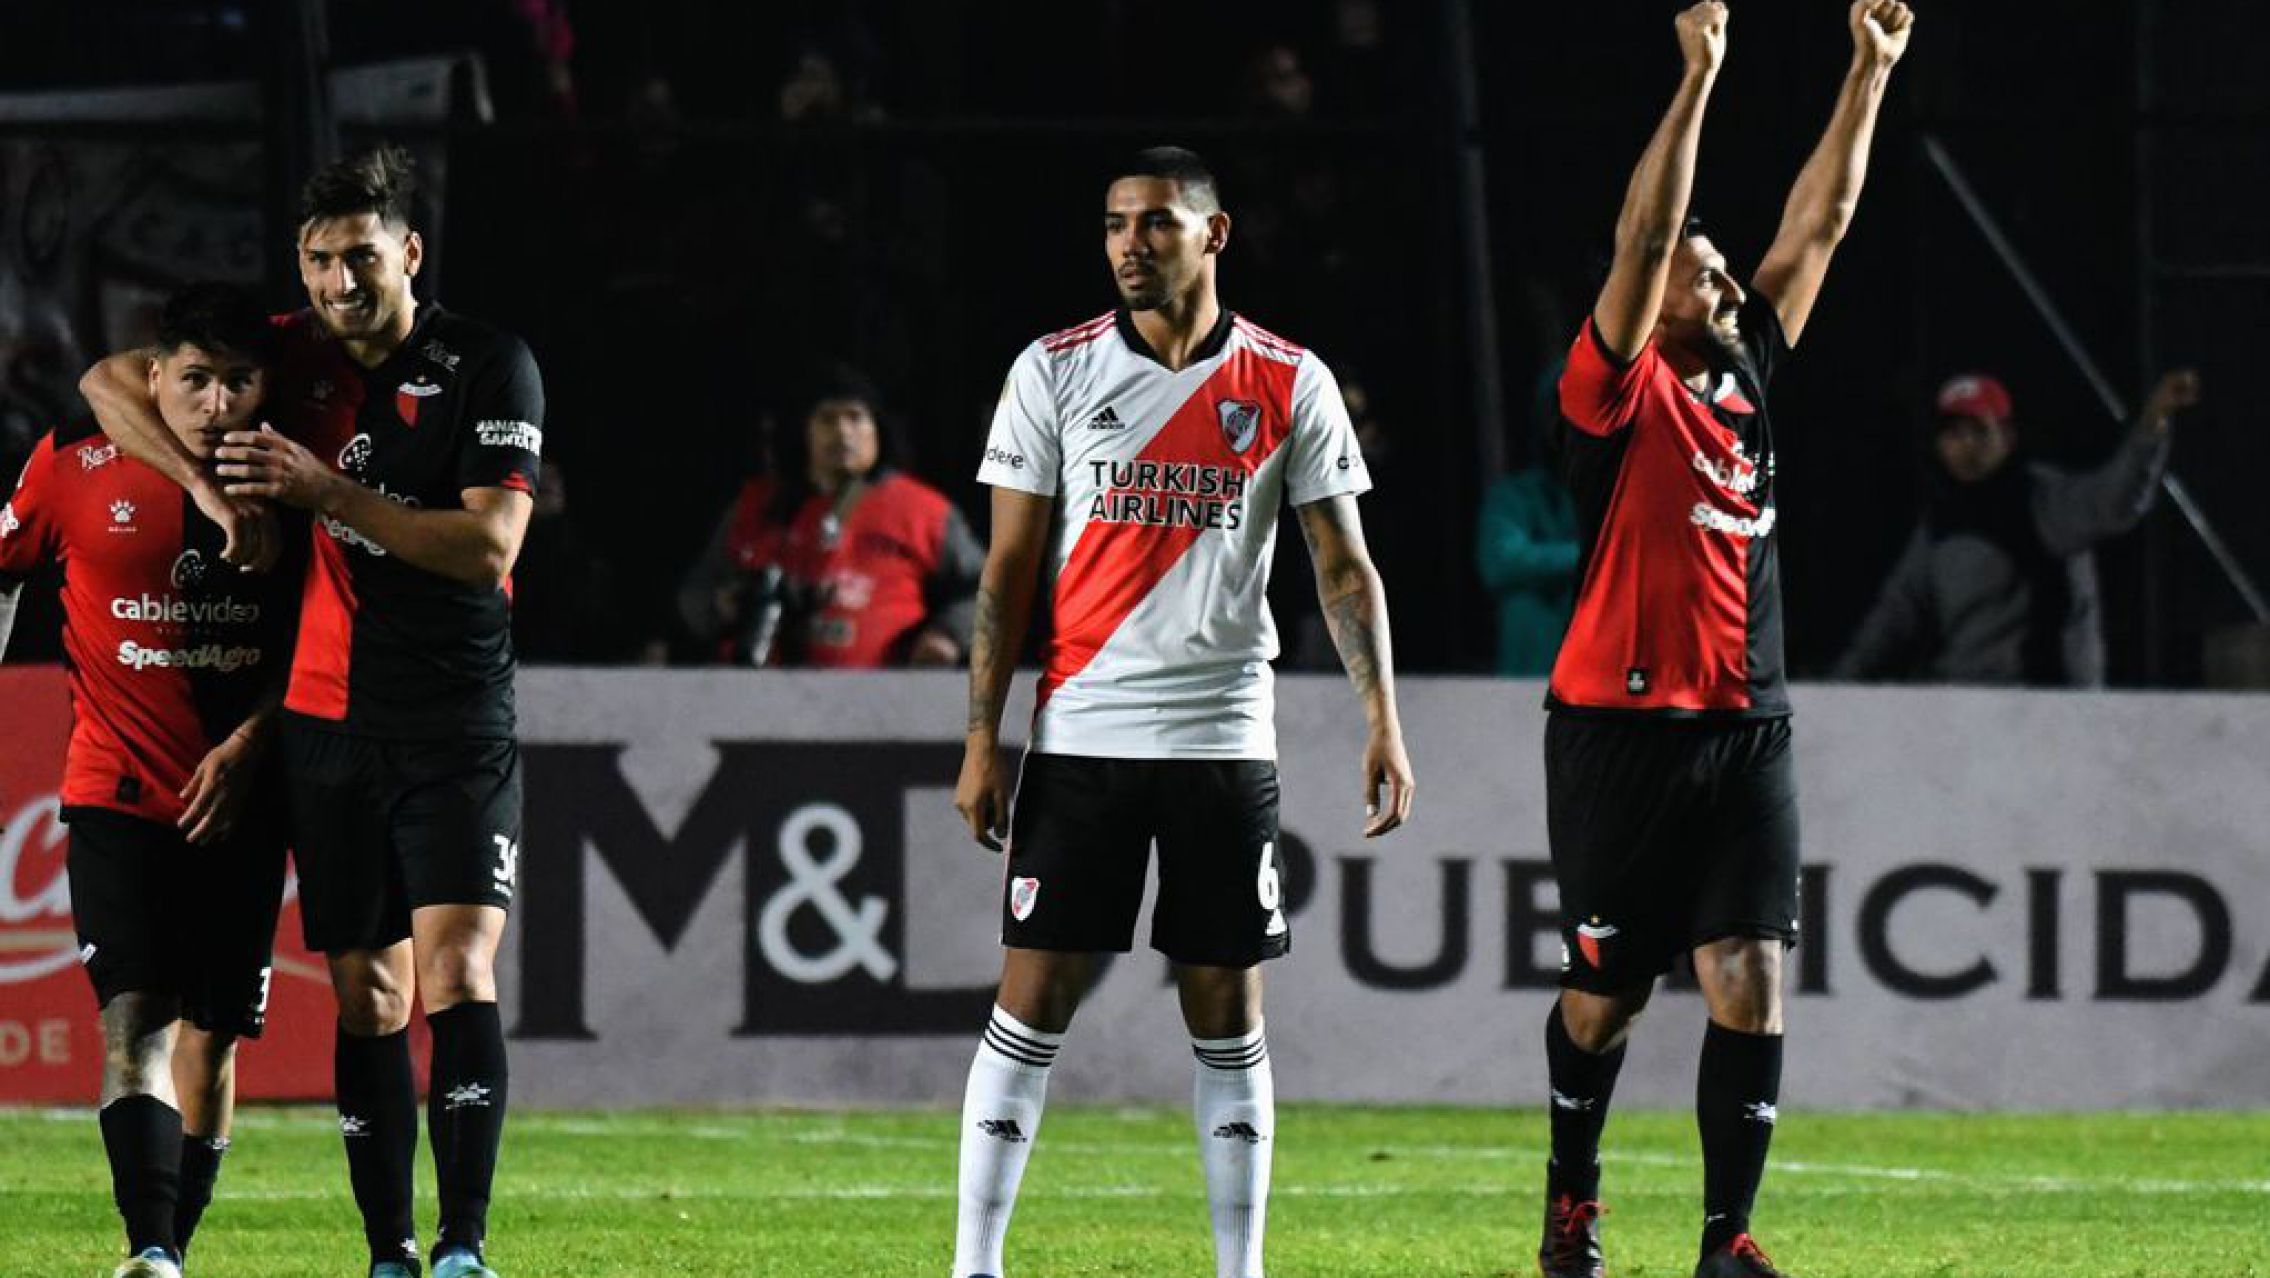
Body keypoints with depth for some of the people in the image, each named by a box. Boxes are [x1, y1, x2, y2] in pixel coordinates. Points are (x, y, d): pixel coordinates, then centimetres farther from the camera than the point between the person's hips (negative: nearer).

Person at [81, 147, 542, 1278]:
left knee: (456, 976, -16)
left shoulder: (487, 366, -5)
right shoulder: (293, 354, 6)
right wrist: (211, 488, -7)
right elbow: (110, 382, 8)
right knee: (367, 998, 5)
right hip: (329, 721, 4)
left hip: (458, 726, -4)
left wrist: (328, 492, -17)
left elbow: (489, 546, -13)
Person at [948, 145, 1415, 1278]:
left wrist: (1382, 719, -6)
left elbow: (1343, 567, 5)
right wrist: (983, 737, -1)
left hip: (1226, 738, 0)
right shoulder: (1054, 372, 2)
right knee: (1033, 1003, -4)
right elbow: (1008, 567, 4)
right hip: (1081, 734, 0)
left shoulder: (1291, 385, 3)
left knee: (1227, 1018, 4)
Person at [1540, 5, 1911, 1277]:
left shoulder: (1747, 378, 11)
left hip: (1746, 730, 5)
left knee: (1752, 983, -6)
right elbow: (1644, 236, -17)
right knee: (1606, 993, 6)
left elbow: (1820, 221, 13)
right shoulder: (1620, 390, -5)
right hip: (1622, 729, -5)